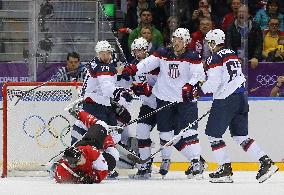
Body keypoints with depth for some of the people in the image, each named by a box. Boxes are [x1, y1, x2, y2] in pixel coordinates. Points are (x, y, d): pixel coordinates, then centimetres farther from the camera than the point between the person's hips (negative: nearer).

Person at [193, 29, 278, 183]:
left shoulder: (214, 59, -9)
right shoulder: (232, 54, 16)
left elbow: (213, 83, -16)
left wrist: (201, 89, 3)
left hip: (226, 99, -8)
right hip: (241, 97, 8)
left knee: (213, 134, 3)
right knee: (240, 135, 12)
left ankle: (225, 169, -1)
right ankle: (266, 162, 1)